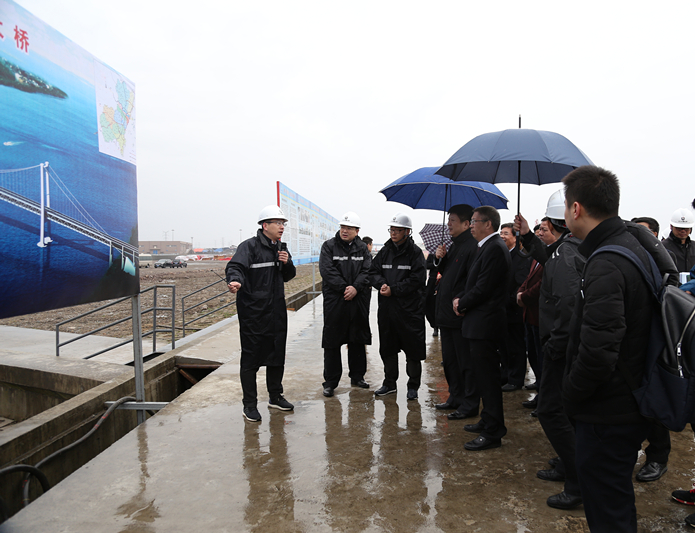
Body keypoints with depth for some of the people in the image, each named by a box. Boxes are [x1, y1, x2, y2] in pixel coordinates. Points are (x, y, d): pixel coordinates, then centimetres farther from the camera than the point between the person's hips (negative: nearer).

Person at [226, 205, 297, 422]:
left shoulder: (281, 248, 14)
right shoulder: (250, 246, -10)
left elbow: (288, 276, 19)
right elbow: (235, 266, -26)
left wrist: (287, 263, -3)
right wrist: (235, 280, -48)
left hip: (277, 312, 8)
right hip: (253, 313, -7)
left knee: (277, 355, 16)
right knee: (251, 358, 0)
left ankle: (275, 396, 32)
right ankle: (250, 404, 11)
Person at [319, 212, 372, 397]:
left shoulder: (362, 248, 8)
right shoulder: (329, 246, 0)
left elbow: (367, 271, -1)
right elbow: (327, 270, -10)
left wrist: (355, 288, -16)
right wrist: (345, 288, -15)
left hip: (358, 301, 3)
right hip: (334, 300, -3)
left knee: (357, 340, 13)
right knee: (332, 341, 1)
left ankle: (357, 376, 28)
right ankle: (330, 381, 10)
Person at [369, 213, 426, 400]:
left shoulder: (415, 253, -6)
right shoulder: (385, 251, 10)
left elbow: (416, 280, -14)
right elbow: (373, 271, 9)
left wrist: (393, 289, -16)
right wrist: (382, 284, -11)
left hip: (410, 308, -5)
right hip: (386, 307, 5)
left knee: (413, 350, 3)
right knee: (387, 348, 14)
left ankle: (413, 386, 18)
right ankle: (389, 383, 29)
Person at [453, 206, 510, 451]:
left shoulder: (494, 248, -17)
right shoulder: (488, 247, 16)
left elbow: (483, 288, -21)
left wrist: (462, 303, -7)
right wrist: (460, 298, 2)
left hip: (484, 325, -10)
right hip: (478, 323, 10)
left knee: (488, 379, -3)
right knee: (484, 378, 19)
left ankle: (492, 433, 6)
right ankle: (488, 421, 32)